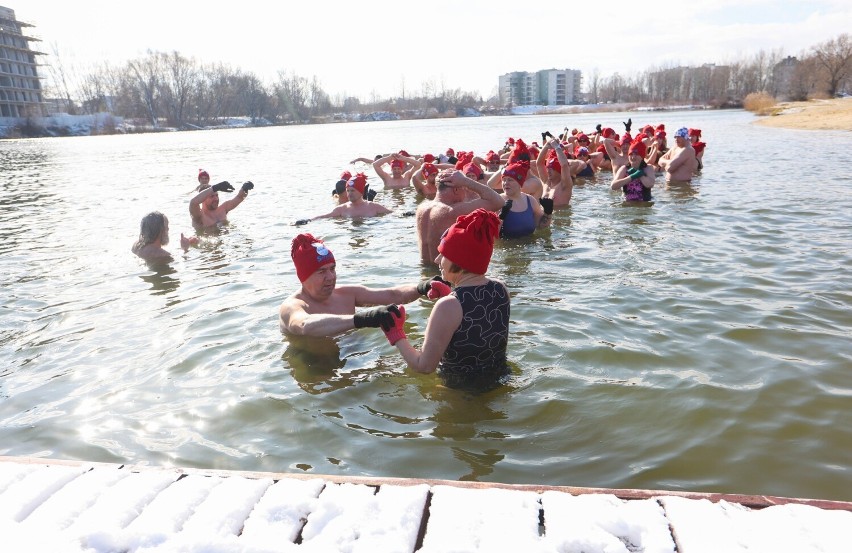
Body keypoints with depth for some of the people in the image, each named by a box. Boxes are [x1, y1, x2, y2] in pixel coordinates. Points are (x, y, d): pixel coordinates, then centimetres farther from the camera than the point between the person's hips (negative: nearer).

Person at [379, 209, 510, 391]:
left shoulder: (449, 307, -28)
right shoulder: (501, 289, -8)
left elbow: (424, 366, -22)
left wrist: (396, 335, -9)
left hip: (461, 390, -6)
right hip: (499, 381, 7)